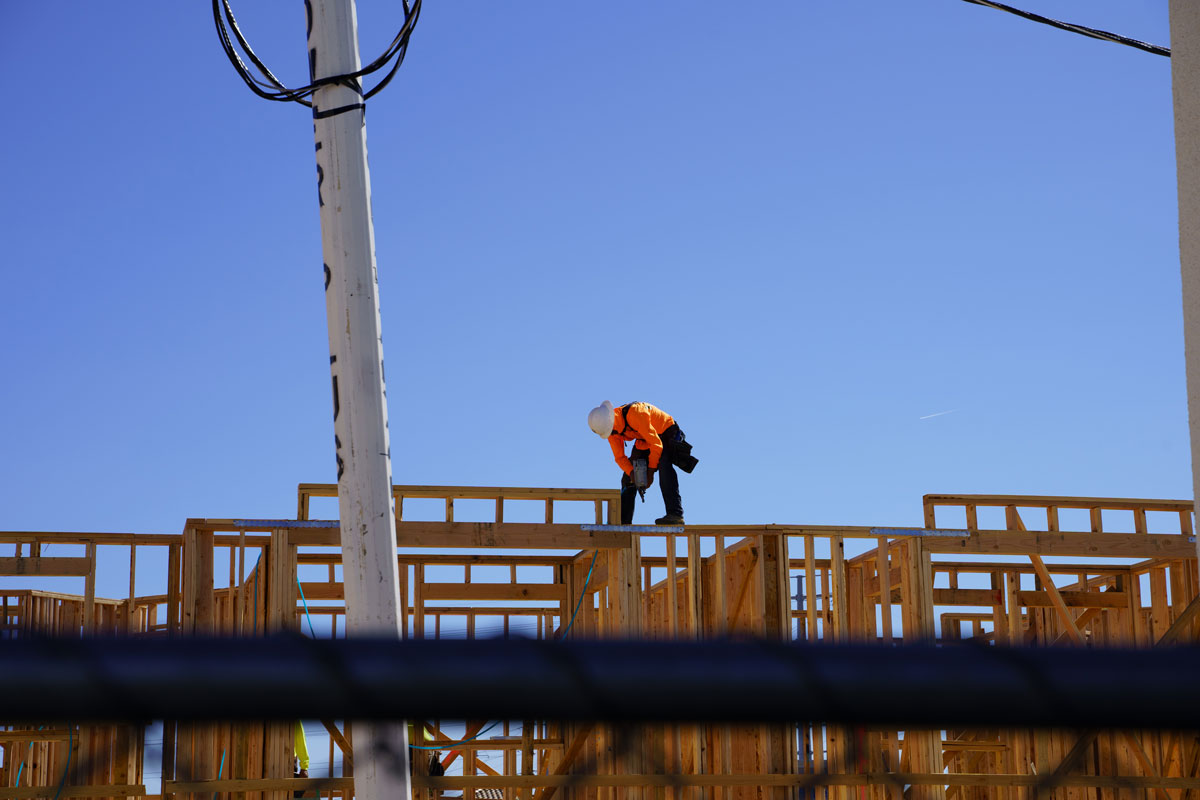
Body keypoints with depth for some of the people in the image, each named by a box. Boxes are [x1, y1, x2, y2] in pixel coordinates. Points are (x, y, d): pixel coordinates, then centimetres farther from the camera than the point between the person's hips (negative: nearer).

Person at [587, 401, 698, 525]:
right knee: (628, 479, -1)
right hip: (644, 441, 8)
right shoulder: (611, 427, -14)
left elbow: (656, 444, -32)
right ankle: (623, 521, 8)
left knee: (664, 465, -33)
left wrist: (650, 472, -27)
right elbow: (620, 457, -8)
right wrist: (631, 473, -26)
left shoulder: (636, 413, -37)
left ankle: (675, 514, -42)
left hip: (667, 434, -8)